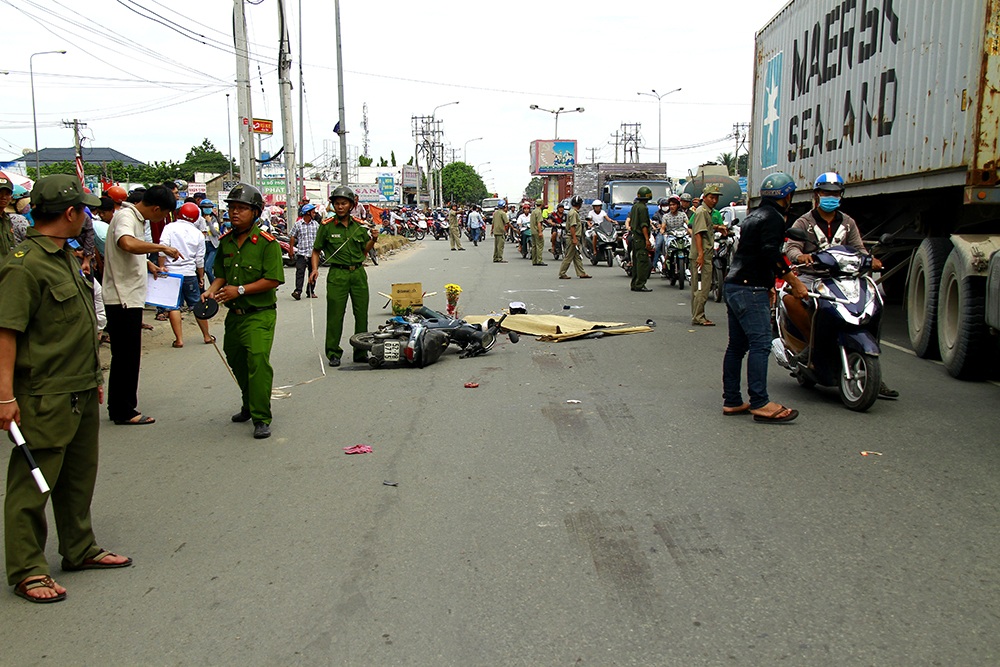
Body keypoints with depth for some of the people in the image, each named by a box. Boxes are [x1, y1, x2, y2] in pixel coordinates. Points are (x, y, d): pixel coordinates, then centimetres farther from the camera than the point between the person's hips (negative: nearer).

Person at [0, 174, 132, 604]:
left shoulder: (65, 257, 14)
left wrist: (93, 378, 24)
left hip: (81, 393, 9)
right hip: (44, 397, -9)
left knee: (79, 476, 18)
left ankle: (80, 549, 32)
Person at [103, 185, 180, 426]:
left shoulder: (136, 218, 14)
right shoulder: (126, 217, -17)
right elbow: (127, 243, -39)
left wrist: (147, 264, 23)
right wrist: (162, 247, -31)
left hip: (128, 298, 10)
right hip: (123, 299, -10)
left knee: (123, 356, 16)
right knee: (127, 356, -2)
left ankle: (117, 408, 25)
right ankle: (124, 412, 6)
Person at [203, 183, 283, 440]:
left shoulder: (267, 242, -13)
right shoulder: (225, 242, 8)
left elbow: (273, 279, -17)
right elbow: (221, 275, 16)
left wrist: (240, 290, -21)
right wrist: (211, 291, -4)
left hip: (259, 314, -7)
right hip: (234, 314, 7)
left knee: (258, 361, -18)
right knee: (236, 360, 18)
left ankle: (262, 418, -10)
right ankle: (249, 405, 39)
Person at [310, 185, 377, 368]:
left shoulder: (359, 225, 8)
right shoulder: (327, 226, -1)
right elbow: (316, 250, 5)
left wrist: (373, 239, 1)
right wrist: (315, 269, -8)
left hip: (358, 273, 3)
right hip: (337, 275, -3)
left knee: (362, 314, 7)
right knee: (335, 315, -3)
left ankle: (361, 352, 18)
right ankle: (333, 353, 8)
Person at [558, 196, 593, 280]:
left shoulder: (575, 212, 17)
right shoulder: (573, 213, -16)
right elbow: (572, 226, -22)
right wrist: (574, 238, -24)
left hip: (575, 238, 11)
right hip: (573, 237, -11)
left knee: (577, 256, 11)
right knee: (569, 256, -6)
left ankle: (581, 273, 15)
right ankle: (562, 274, -2)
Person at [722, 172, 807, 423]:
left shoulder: (755, 215, 21)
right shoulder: (773, 218, -9)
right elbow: (771, 254, -21)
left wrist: (783, 274, 33)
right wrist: (794, 282, -16)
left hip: (733, 286, 10)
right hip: (750, 289, -10)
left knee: (737, 345, 10)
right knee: (760, 344, -11)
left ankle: (731, 401, 12)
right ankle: (759, 404, -13)